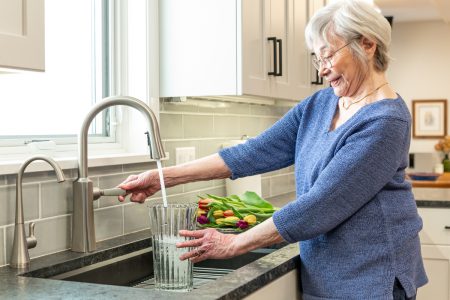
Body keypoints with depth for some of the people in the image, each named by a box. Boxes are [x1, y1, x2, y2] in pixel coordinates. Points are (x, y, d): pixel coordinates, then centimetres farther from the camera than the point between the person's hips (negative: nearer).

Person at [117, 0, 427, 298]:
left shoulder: (386, 121, -20)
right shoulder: (320, 103, 5)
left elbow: (322, 206, -24)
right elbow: (258, 151, -1)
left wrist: (234, 244, -19)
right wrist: (166, 177, -8)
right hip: (323, 273, 6)